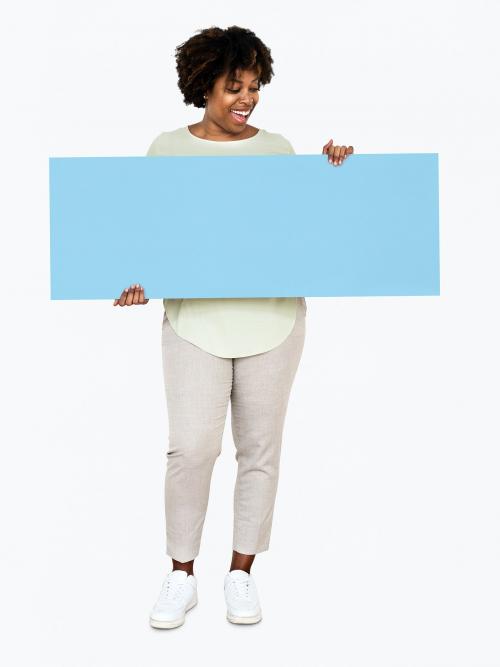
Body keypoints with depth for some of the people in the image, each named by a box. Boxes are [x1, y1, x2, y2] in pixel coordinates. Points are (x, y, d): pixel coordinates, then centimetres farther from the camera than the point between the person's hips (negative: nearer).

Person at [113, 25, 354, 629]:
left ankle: (242, 573, 21)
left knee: (260, 447, 6)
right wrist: (140, 280, -10)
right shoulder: (168, 149, 6)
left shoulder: (277, 148, 9)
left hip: (272, 315, 2)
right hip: (196, 315, -1)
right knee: (191, 446, -9)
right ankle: (181, 575, 11)